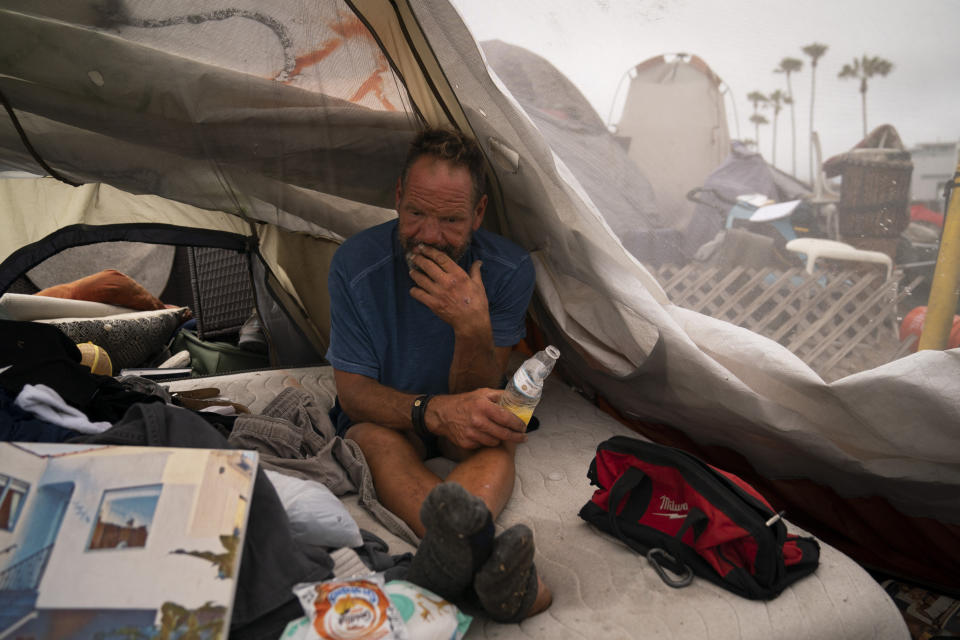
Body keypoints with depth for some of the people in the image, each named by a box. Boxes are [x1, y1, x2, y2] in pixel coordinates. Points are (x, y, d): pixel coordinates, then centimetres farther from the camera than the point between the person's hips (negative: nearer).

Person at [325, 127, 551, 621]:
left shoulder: (509, 270, -18)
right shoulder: (356, 264, -20)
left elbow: (474, 398, -16)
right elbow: (352, 391, -19)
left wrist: (474, 327, -39)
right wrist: (434, 410, -40)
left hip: (454, 418, 1)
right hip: (382, 414, -1)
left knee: (494, 435, -32)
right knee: (380, 440, -35)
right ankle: (476, 549, -62)